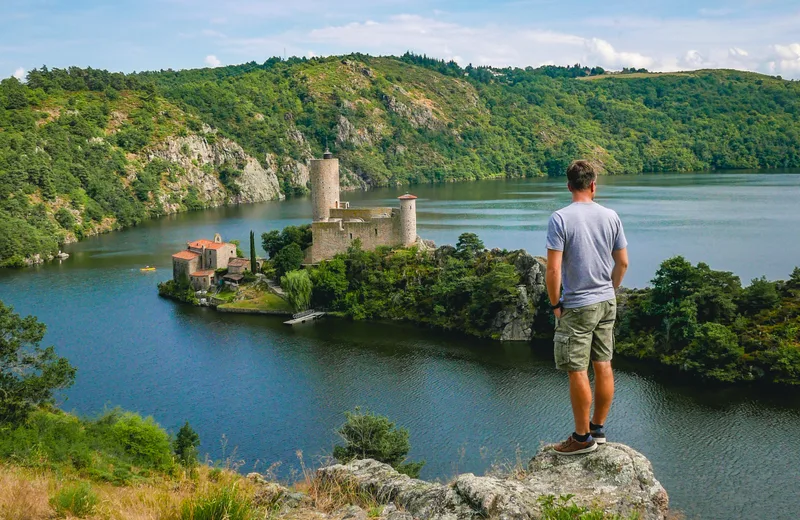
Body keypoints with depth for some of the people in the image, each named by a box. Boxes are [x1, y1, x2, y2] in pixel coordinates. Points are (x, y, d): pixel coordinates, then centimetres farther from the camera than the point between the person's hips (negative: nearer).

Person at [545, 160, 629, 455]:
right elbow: (622, 262, 7)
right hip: (607, 303, 6)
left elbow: (553, 269, -17)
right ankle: (598, 429, 26)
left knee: (577, 372, 3)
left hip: (576, 307, -6)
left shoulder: (560, 219, -14)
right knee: (603, 366, 13)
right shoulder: (610, 216, 1)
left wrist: (555, 303, -4)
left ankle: (583, 437, 12)